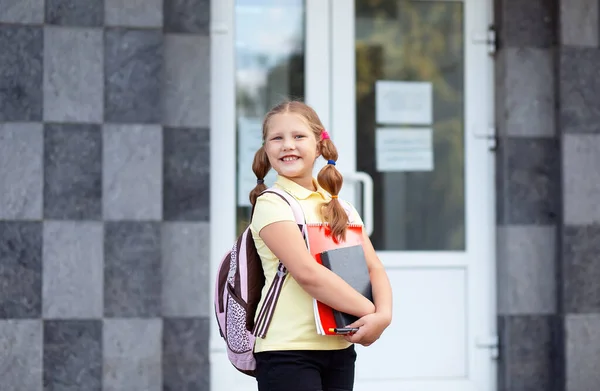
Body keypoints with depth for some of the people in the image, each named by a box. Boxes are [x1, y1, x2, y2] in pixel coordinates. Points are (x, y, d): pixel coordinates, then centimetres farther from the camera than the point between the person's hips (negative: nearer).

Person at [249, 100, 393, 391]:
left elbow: (374, 269, 7)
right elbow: (307, 273, -17)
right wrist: (369, 311, -14)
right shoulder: (271, 204, -7)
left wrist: (383, 314, -13)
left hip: (339, 347, 6)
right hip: (287, 349, -6)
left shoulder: (341, 209, 14)